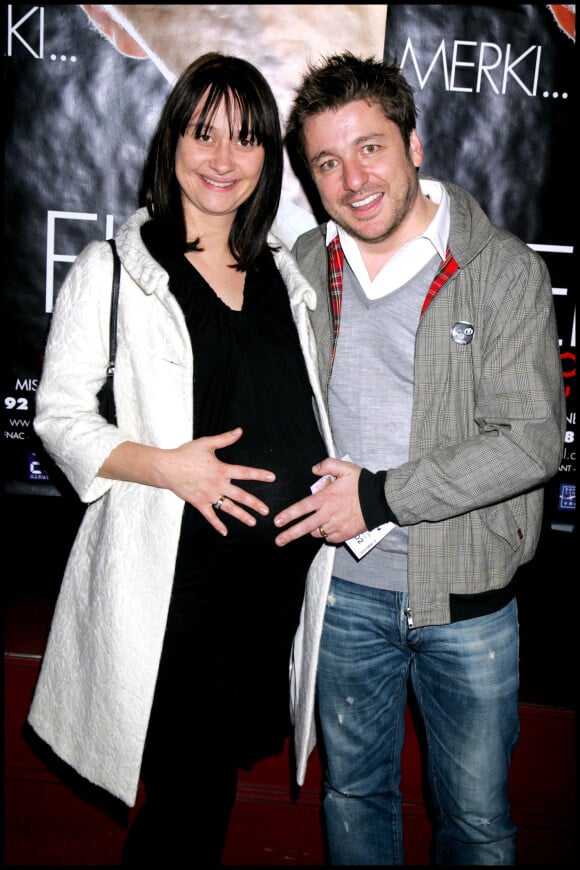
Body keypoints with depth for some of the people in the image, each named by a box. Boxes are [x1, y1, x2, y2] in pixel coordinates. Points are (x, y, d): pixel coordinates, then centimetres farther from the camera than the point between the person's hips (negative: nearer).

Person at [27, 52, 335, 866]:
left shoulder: (285, 273, 12)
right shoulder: (113, 270, -3)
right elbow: (59, 415, -4)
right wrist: (166, 466, -19)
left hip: (284, 564, 5)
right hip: (176, 573, -5)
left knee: (217, 768, 17)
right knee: (192, 790, 1)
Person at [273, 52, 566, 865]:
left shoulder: (505, 271, -11)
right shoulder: (301, 269, 1)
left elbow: (532, 441, -16)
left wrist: (382, 498, -18)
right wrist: (320, 496, -1)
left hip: (467, 593, -3)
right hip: (345, 589, 3)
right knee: (355, 792, 22)